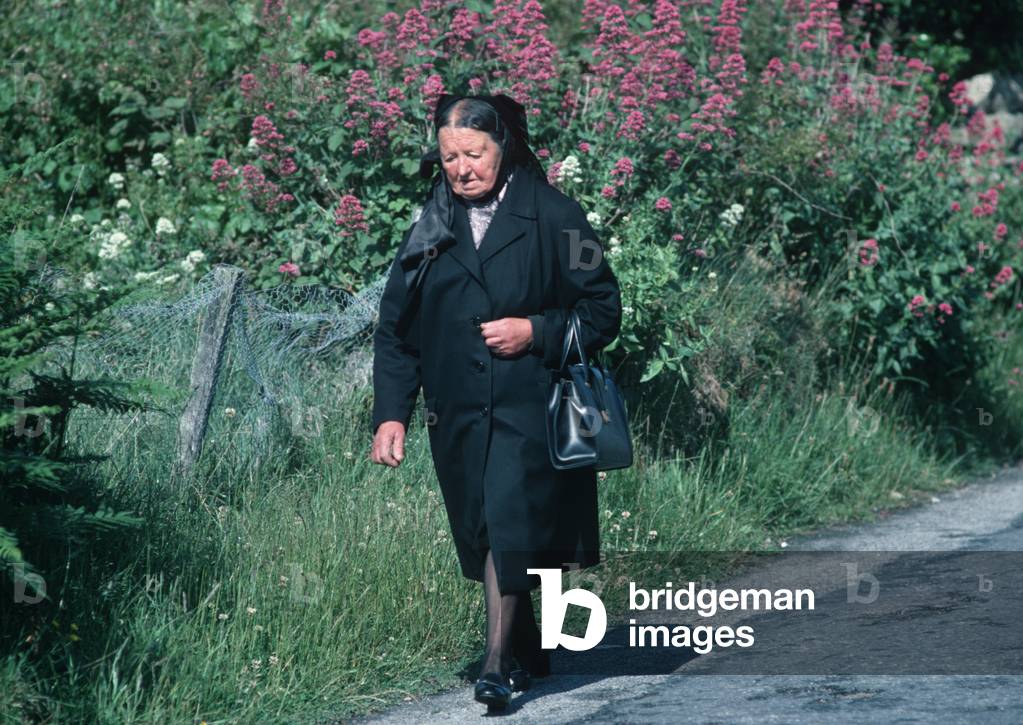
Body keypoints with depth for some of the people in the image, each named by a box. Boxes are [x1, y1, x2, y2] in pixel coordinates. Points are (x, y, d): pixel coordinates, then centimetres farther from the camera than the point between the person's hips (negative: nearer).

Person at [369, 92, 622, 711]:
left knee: (508, 521, -18)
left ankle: (498, 665, -19)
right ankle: (529, 654, 26)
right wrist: (391, 415, 1)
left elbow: (603, 310, 1)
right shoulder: (431, 229, 10)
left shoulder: (555, 218, -1)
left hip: (531, 408, -4)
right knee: (485, 537, 9)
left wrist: (537, 332, -14)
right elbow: (396, 330, 10)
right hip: (458, 415, 5)